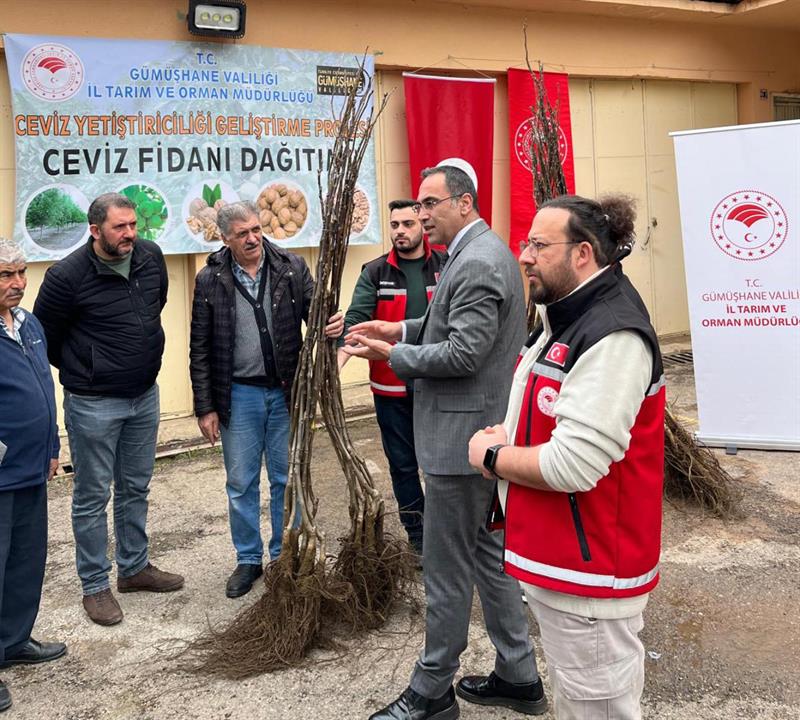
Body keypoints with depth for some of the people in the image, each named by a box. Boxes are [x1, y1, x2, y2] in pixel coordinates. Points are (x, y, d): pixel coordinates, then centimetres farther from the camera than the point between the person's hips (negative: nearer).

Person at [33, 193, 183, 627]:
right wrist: (80, 371, 6)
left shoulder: (151, 257, -2)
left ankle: (135, 568, 33)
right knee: (93, 496, 5)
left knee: (135, 489, 17)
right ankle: (95, 586, 18)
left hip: (145, 396, 6)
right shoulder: (66, 276, -18)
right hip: (93, 404, -5)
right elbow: (44, 338, -5)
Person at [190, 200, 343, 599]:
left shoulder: (292, 268, -3)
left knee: (287, 479, 11)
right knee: (241, 484, 10)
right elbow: (200, 350, 0)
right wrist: (205, 408, -2)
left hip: (285, 392, 1)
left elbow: (314, 313, 0)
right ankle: (248, 559, 27)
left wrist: (332, 324, -26)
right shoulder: (210, 280, -4)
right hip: (238, 396, 0)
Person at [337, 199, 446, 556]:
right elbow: (356, 320, -11)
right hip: (391, 387, 1)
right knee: (403, 465, 11)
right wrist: (337, 361, -26)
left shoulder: (446, 267, 0)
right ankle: (418, 539, 26)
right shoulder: (375, 273, 0)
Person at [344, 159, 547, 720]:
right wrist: (405, 330, 10)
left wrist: (392, 355, -13)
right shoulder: (484, 251, 13)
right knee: (488, 554, 18)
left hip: (461, 437, -11)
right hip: (483, 430, 11)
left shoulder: (477, 262, -20)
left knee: (446, 568, 2)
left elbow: (464, 353, -24)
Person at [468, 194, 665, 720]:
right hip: (558, 555, 10)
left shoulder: (612, 337, -23)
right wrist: (511, 436, 5)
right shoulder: (567, 318, 11)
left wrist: (492, 456, -12)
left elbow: (572, 465, -28)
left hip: (589, 571, -10)